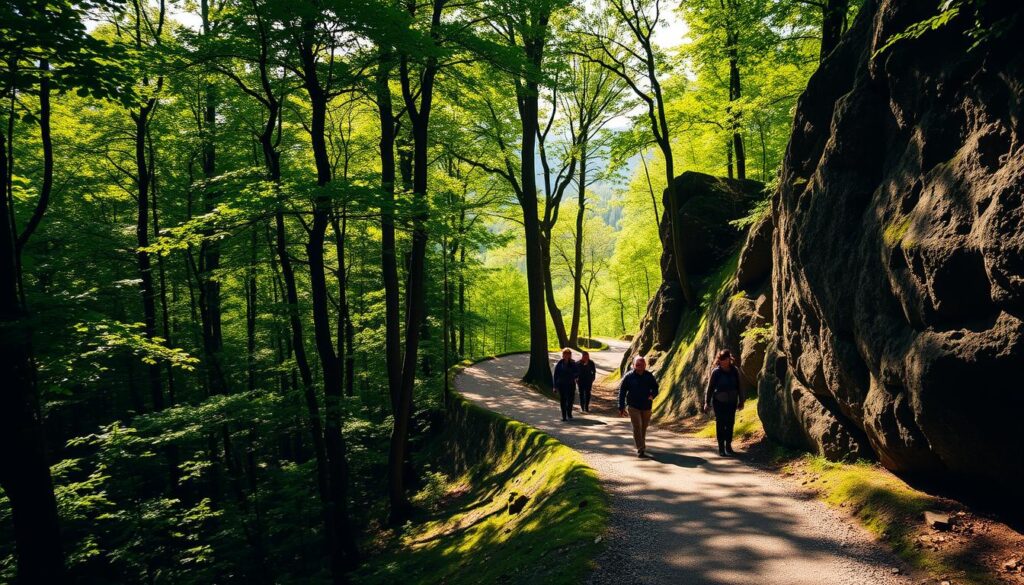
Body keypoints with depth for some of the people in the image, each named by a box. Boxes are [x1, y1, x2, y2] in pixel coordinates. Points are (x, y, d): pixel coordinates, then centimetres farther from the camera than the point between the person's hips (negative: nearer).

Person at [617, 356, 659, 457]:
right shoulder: (628, 376, -7)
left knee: (644, 427, 15)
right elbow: (622, 392, -3)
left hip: (646, 406, 3)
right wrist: (621, 407, -6)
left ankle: (642, 445, 37)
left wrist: (652, 395, -13)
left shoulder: (649, 376, 0)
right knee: (637, 426, -15)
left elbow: (655, 388, 12)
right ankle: (640, 449, -13)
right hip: (633, 406, -3)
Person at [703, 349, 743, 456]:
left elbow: (739, 387, 6)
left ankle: (728, 446, 19)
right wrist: (707, 402, -6)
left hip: (731, 402, 3)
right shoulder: (716, 372, -11)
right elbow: (710, 387, -6)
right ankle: (721, 448, 9)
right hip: (719, 402, -3)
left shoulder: (735, 370, -3)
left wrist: (741, 401, 10)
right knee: (720, 424, 1)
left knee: (730, 424, 7)